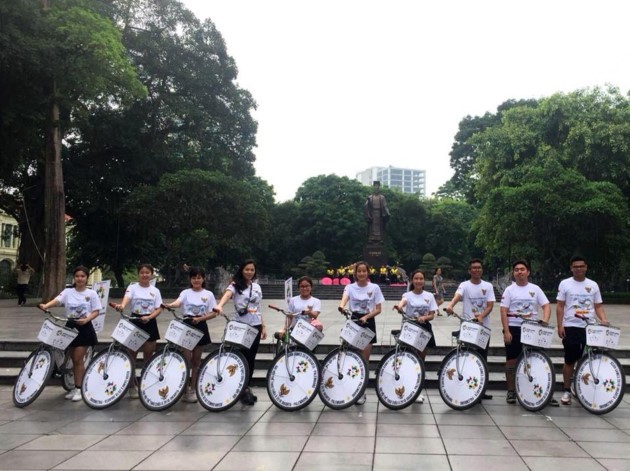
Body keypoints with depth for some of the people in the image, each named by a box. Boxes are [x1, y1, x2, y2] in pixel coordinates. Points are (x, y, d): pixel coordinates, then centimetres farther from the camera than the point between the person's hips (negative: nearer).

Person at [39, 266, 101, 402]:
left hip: (84, 327, -3)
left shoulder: (91, 293, -1)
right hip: (70, 326, 3)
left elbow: (96, 311, -3)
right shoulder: (67, 292, 3)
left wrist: (86, 319, -21)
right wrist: (45, 306, -34)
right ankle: (76, 388, 21)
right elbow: (56, 300, -14)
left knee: (78, 359, -5)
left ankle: (79, 389, 4)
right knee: (74, 359, 10)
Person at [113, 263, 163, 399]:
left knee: (148, 356, 7)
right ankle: (132, 385, 13)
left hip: (149, 323, 2)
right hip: (134, 322, -2)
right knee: (132, 355, 2)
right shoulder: (132, 287, -1)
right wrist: (122, 306, -44)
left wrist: (149, 317, -18)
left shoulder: (155, 291, 7)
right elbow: (126, 298, -21)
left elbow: (158, 309, 2)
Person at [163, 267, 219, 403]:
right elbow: (178, 302, -19)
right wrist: (169, 305, -42)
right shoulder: (185, 292, 2)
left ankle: (192, 389, 17)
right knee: (187, 359, -5)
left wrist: (200, 318, -16)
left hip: (200, 327, 1)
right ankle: (185, 389, 3)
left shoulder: (208, 294, 4)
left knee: (196, 360, 8)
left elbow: (213, 313, 0)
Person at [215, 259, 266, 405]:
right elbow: (227, 294, -26)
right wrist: (219, 305, -47)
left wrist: (263, 326, 11)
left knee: (251, 357, 8)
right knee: (244, 356, -3)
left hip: (255, 326, 5)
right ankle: (243, 389, 8)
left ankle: (247, 388, 20)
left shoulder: (257, 287, 12)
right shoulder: (235, 285, -4)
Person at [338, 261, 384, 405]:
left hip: (368, 323, -1)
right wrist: (341, 307, -44)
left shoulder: (374, 287, 0)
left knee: (364, 359, 1)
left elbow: (378, 309, -2)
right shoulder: (350, 287, 0)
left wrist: (366, 317, -18)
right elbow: (344, 298, -21)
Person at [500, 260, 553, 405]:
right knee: (511, 360, 4)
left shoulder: (535, 289, 7)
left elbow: (546, 306, 2)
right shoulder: (509, 290, 1)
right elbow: (504, 311, -4)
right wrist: (506, 331, -12)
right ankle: (511, 391, 15)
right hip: (513, 328, -1)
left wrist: (545, 320, -18)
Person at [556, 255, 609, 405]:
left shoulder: (593, 285, 9)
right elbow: (560, 306, 0)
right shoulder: (565, 284, 2)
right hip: (571, 327, -2)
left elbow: (598, 306, 11)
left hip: (589, 328, 2)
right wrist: (560, 326, -8)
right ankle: (567, 391, 12)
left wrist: (604, 320, -8)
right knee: (569, 361, 3)